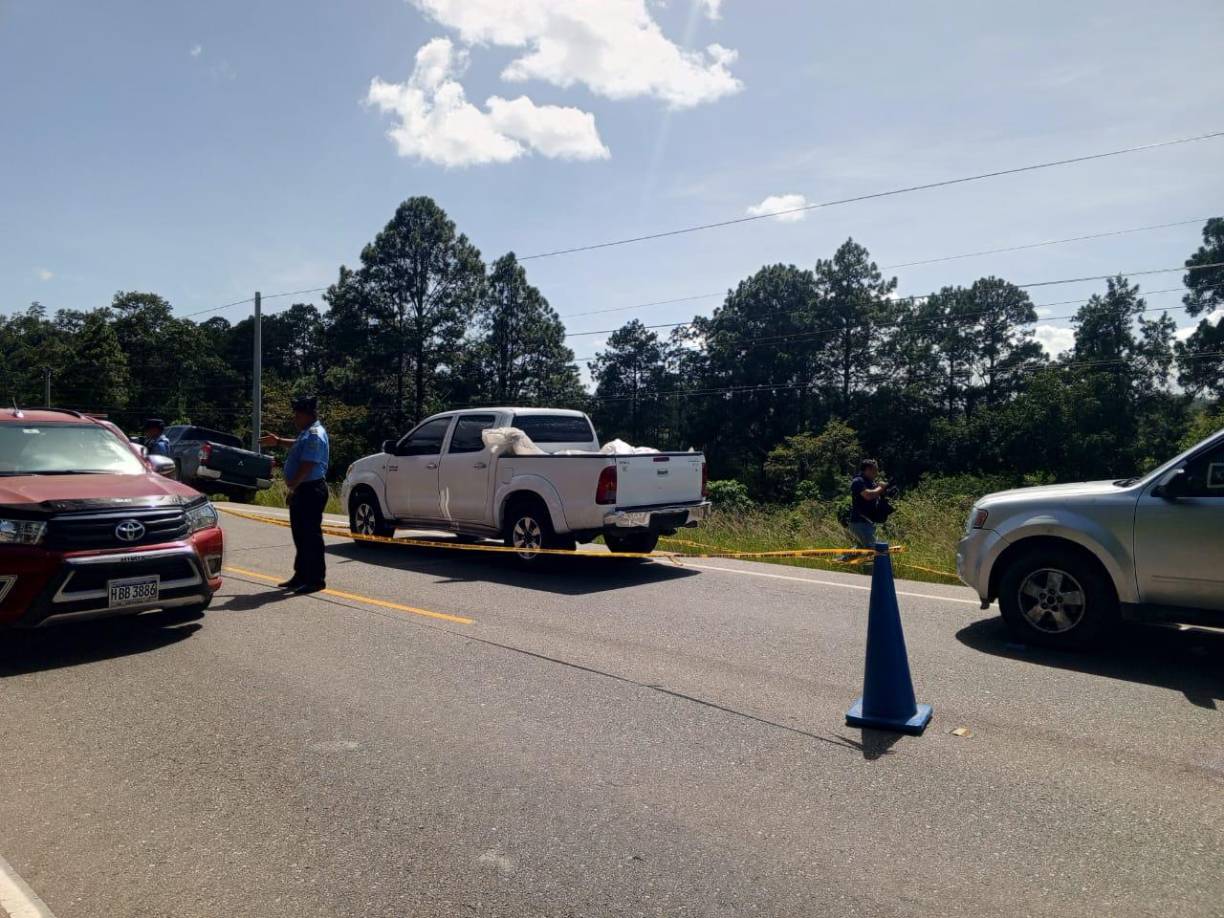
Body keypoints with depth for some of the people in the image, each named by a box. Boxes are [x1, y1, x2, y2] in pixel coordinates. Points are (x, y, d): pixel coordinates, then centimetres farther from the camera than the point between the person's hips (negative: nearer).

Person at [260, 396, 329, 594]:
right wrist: (278, 441, 38)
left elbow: (307, 465, -26)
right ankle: (301, 576, 26)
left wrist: (293, 484, -27)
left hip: (311, 491, -11)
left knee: (310, 535, -7)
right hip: (302, 490, 11)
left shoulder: (314, 435, -18)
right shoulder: (307, 432, 15)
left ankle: (316, 579, -1)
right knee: (301, 535, 16)